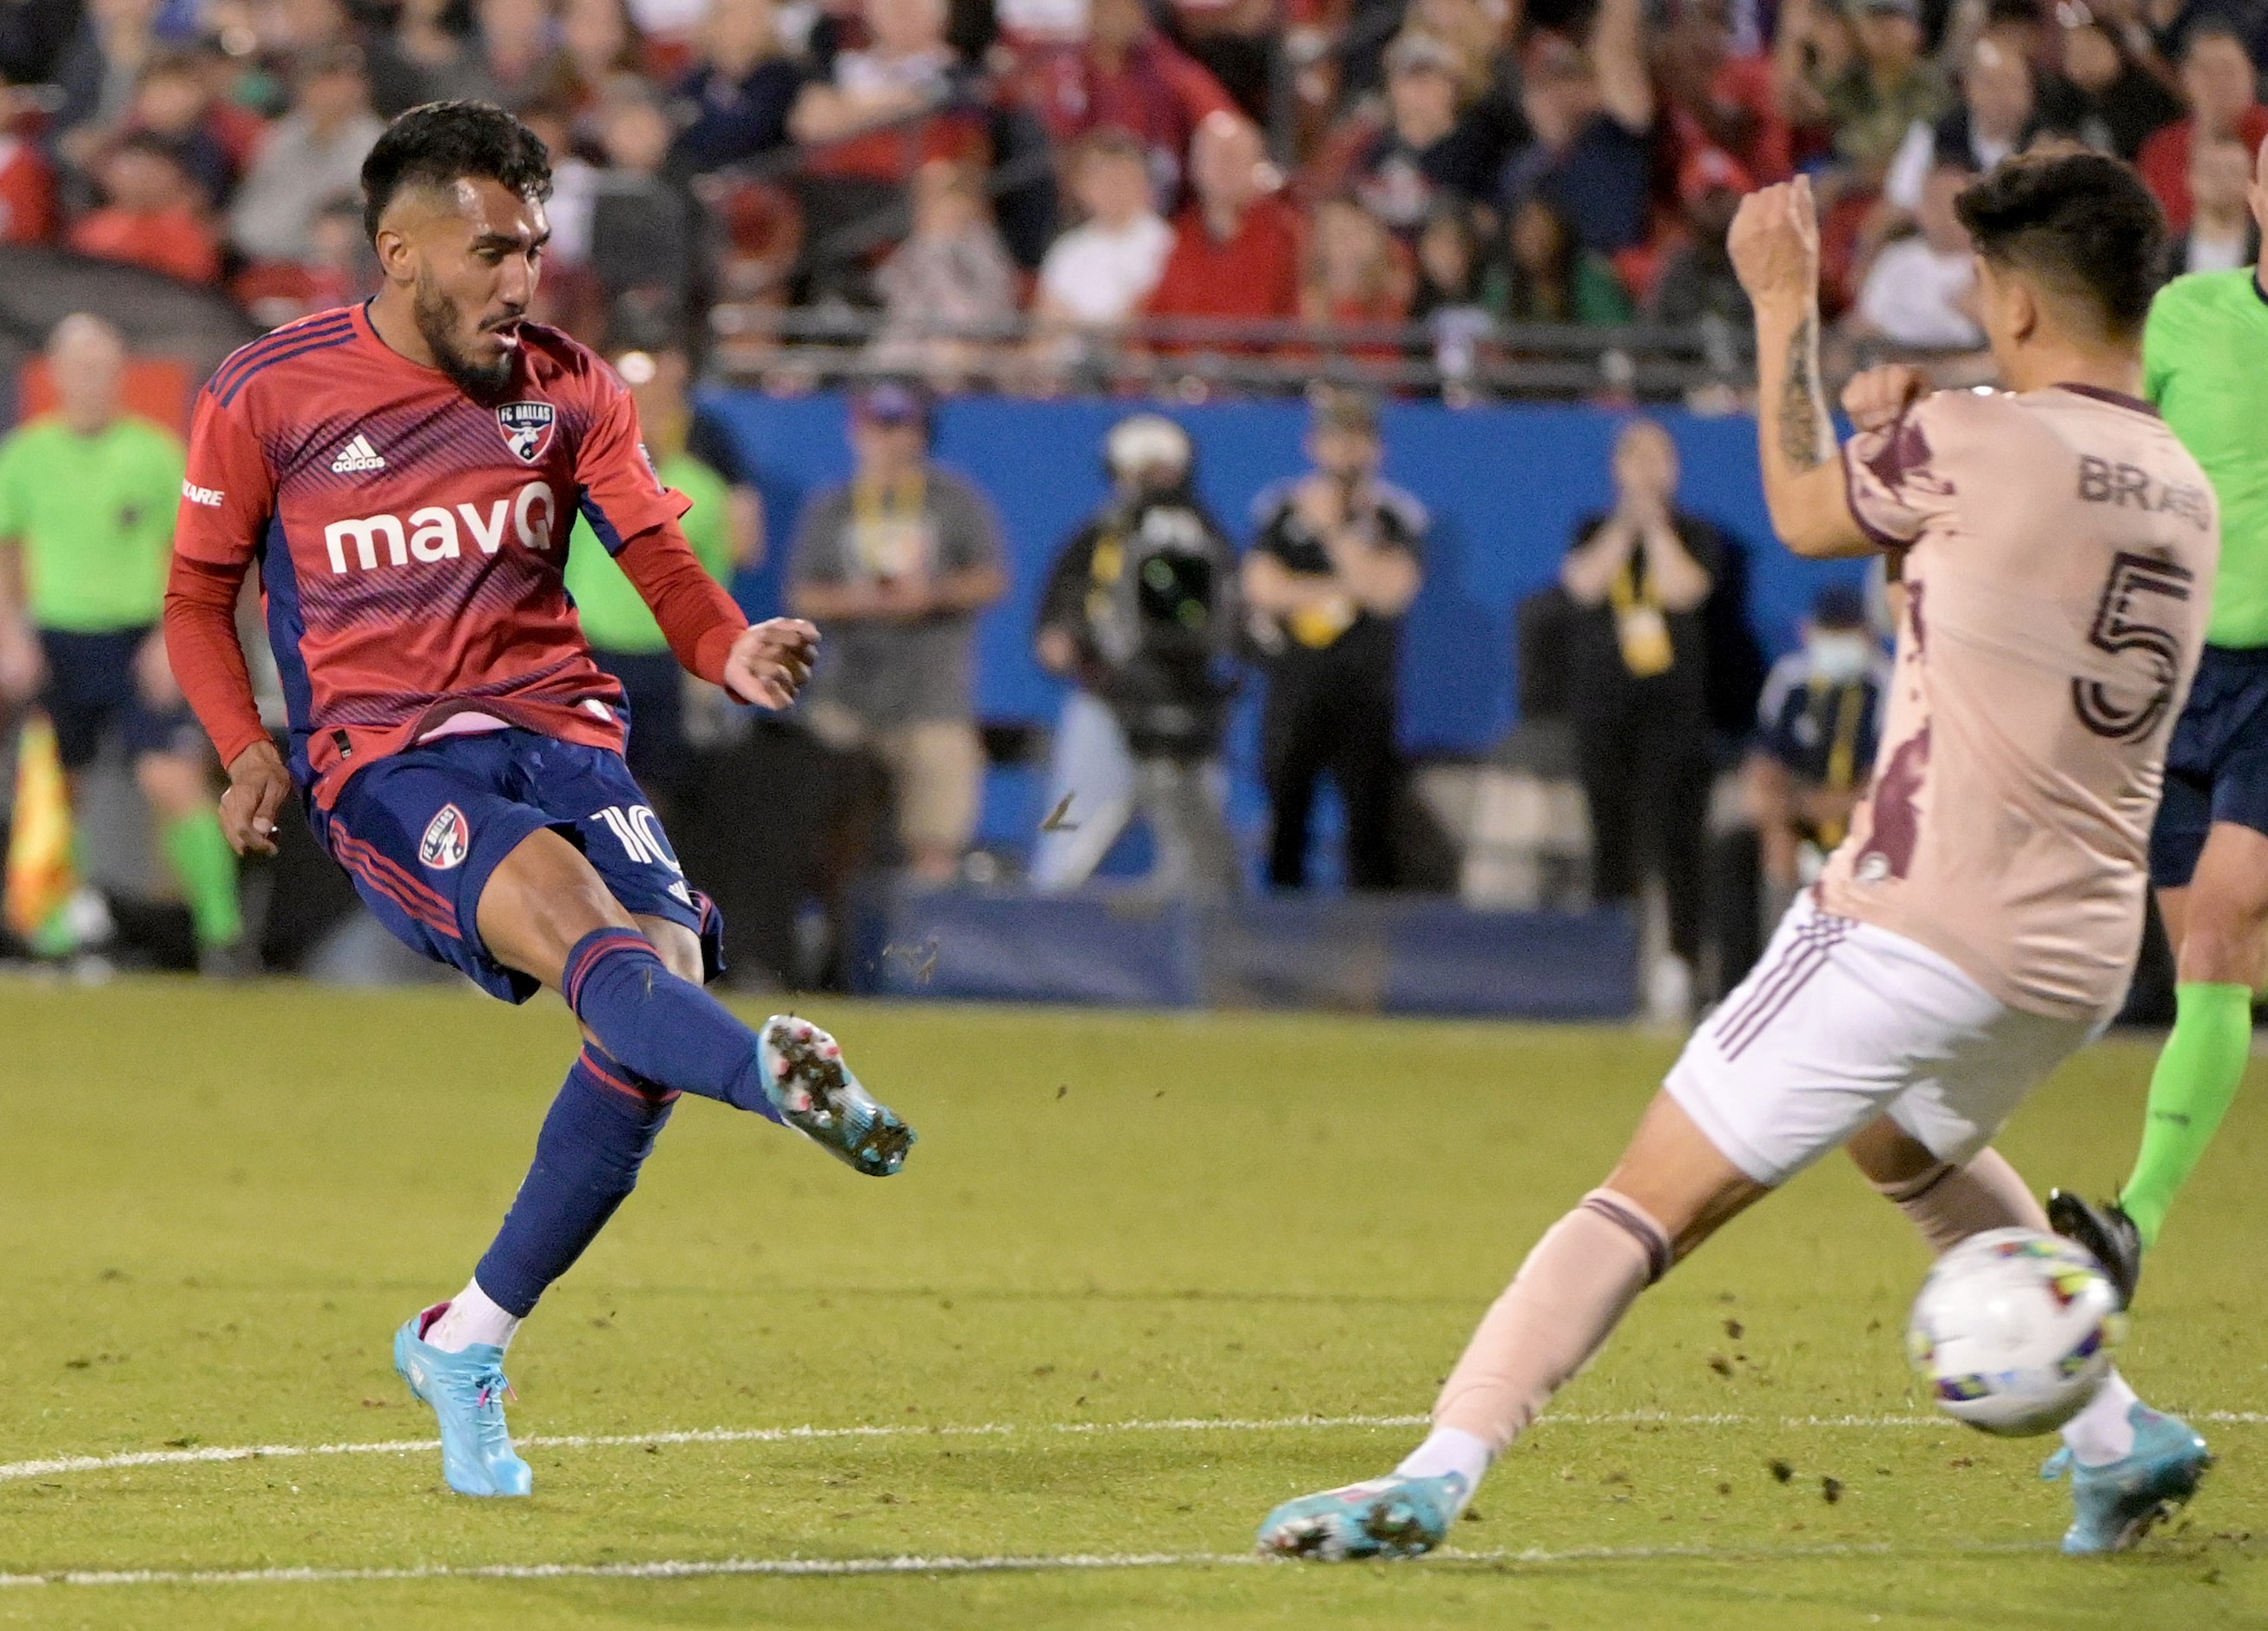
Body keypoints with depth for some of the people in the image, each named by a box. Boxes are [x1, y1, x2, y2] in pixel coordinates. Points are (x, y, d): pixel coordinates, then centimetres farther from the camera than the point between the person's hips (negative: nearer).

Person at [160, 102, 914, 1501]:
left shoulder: (571, 391, 11)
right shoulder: (269, 397, 4)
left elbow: (660, 559, 4)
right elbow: (200, 595, 13)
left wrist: (734, 649, -18)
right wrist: (248, 745, -3)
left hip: (559, 728, 4)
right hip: (383, 757, -4)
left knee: (667, 970, -19)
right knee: (568, 909, -32)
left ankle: (469, 1342, -3)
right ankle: (779, 1073, -66)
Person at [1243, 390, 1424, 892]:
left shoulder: (1399, 516, 2)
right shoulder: (1280, 507, 6)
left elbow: (1389, 591, -12)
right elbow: (1261, 585, -5)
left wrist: (1333, 530, -12)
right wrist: (1340, 589, -8)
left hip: (1365, 694, -1)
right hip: (1293, 690, 1)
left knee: (1370, 822, -5)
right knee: (1285, 817, 3)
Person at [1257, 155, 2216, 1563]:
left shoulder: (1972, 443, -11)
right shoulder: (2188, 497, 10)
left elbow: (1807, 513, 8)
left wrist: (1784, 306, 19)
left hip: (1915, 923, -7)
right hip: (2083, 957, 7)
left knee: (1650, 1206, -6)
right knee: (1913, 1142, 37)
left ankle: (1439, 1472, -17)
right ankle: (2119, 1441, 33)